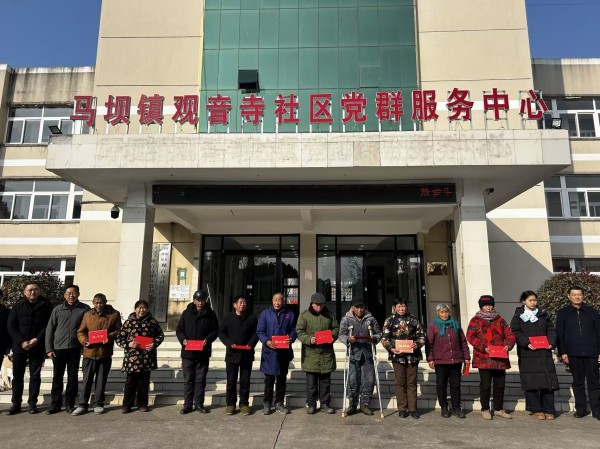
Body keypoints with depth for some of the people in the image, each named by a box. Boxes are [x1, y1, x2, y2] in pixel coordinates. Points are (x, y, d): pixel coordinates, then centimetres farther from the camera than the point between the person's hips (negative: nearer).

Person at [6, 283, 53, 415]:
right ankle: (16, 404, 14)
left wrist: (37, 339, -15)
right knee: (17, 375, 6)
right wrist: (22, 341, -11)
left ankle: (32, 403, 10)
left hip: (38, 347, -2)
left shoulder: (46, 306, 1)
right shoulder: (17, 307, 6)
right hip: (19, 346, 2)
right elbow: (11, 326, 1)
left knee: (35, 375, 3)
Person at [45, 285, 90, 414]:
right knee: (57, 377, 6)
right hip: (58, 348, 1)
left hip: (75, 349, -1)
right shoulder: (58, 309, 4)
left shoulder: (85, 309, 2)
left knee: (73, 377, 6)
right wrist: (49, 349, 0)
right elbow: (50, 329, 5)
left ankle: (70, 404, 15)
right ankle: (55, 404, 17)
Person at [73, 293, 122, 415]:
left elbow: (119, 330, 1)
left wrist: (110, 337, -17)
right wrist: (85, 341, -11)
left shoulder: (114, 314, 0)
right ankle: (83, 405, 17)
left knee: (101, 380, 9)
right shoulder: (87, 315, 5)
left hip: (105, 354, -1)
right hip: (89, 353, 1)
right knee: (87, 380, 6)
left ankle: (98, 404, 21)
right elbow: (80, 332, 8)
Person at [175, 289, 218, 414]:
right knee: (188, 379, 6)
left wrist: (208, 339, -13)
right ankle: (187, 404, 15)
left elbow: (215, 330, 4)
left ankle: (199, 403, 17)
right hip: (188, 352, 0)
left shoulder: (210, 314, 3)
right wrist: (183, 339, -12)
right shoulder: (187, 313, 4)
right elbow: (179, 330, 7)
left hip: (203, 353, 0)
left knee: (201, 379, 7)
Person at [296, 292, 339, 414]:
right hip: (310, 353, -2)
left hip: (326, 353, 3)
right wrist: (309, 339, -20)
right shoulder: (304, 315, -1)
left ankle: (325, 403, 20)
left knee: (325, 380, 10)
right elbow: (299, 331, -4)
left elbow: (336, 328, 14)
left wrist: (332, 337, -6)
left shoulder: (329, 315, 8)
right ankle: (311, 404, 17)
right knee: (311, 381, 5)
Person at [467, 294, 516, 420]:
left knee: (500, 385, 10)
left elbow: (510, 334, 12)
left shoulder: (500, 320, 15)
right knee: (485, 385, 1)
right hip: (484, 359, -4)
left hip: (500, 359, 4)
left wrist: (508, 344, -8)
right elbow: (470, 337, -6)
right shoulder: (475, 320, 2)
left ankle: (498, 409, 25)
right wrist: (483, 347, -17)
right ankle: (485, 410, 15)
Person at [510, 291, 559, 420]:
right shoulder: (518, 316, 4)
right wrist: (526, 343, -16)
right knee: (531, 383, -3)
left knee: (548, 381, 1)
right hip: (527, 354, -3)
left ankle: (549, 410, 9)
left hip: (544, 353, 3)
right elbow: (515, 333, -3)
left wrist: (551, 342, -5)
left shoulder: (543, 315, 15)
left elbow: (551, 330, 13)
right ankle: (536, 410, 6)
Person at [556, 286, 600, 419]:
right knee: (578, 382, 7)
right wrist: (562, 352, -3)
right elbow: (559, 334, 4)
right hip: (573, 354, 0)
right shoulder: (563, 313, 7)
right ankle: (580, 409, 15)